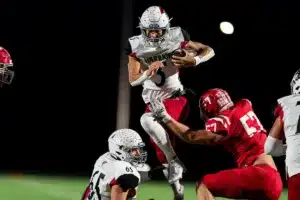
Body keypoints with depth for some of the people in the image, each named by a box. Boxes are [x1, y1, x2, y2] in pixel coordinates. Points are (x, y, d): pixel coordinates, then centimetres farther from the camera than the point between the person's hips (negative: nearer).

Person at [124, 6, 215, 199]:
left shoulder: (176, 38, -12)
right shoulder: (136, 46, -8)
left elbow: (209, 51, -2)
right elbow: (133, 80, -5)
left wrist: (193, 61, -23)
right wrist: (148, 72, -26)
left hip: (175, 98, -4)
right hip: (153, 101, 4)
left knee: (147, 120, -33)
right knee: (159, 141, 9)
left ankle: (174, 162, -18)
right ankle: (175, 181, 33)